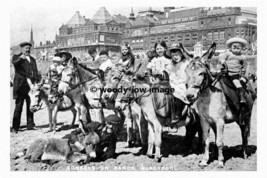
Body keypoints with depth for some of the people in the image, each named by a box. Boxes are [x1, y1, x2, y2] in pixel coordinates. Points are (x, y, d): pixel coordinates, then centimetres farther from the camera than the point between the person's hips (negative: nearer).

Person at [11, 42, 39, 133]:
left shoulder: (32, 59, 21)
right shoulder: (16, 57, 5)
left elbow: (36, 72, 21)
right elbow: (14, 63, -18)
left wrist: (37, 82, 8)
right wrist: (20, 58, -38)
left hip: (31, 85, 5)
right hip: (21, 85, -5)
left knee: (31, 105, 8)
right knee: (18, 106, -4)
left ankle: (30, 125, 16)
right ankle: (15, 127, -1)